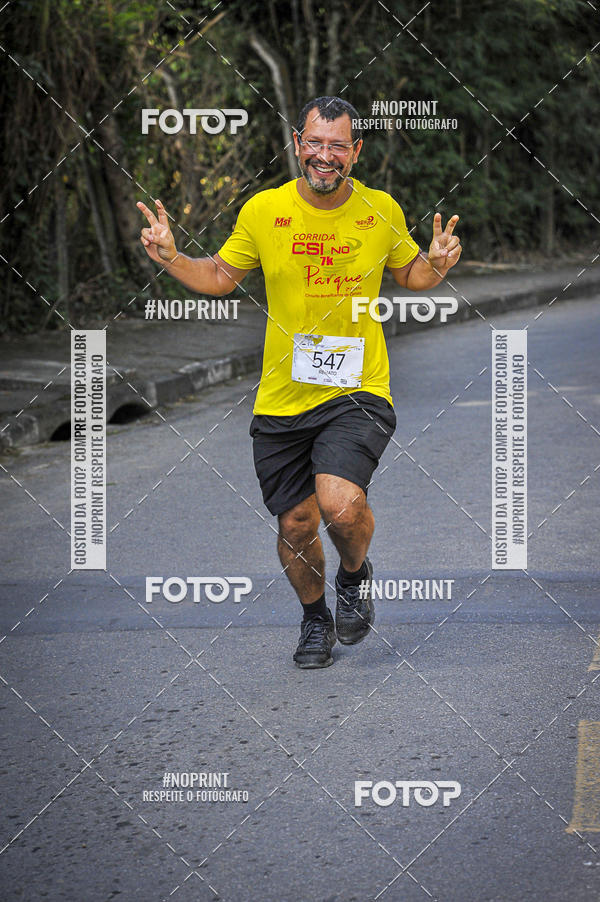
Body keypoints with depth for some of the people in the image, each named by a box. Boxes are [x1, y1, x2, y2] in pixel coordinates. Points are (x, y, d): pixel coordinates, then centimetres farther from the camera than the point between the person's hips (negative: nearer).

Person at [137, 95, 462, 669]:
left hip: (358, 391, -2)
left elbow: (408, 273, 16)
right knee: (296, 524, 8)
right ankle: (314, 617, 38)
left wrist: (436, 265, -7)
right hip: (281, 400, 2)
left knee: (341, 505, -24)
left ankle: (354, 576, 11)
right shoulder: (262, 210, -2)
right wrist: (170, 259, -7)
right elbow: (221, 276, 11)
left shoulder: (382, 211, -2)